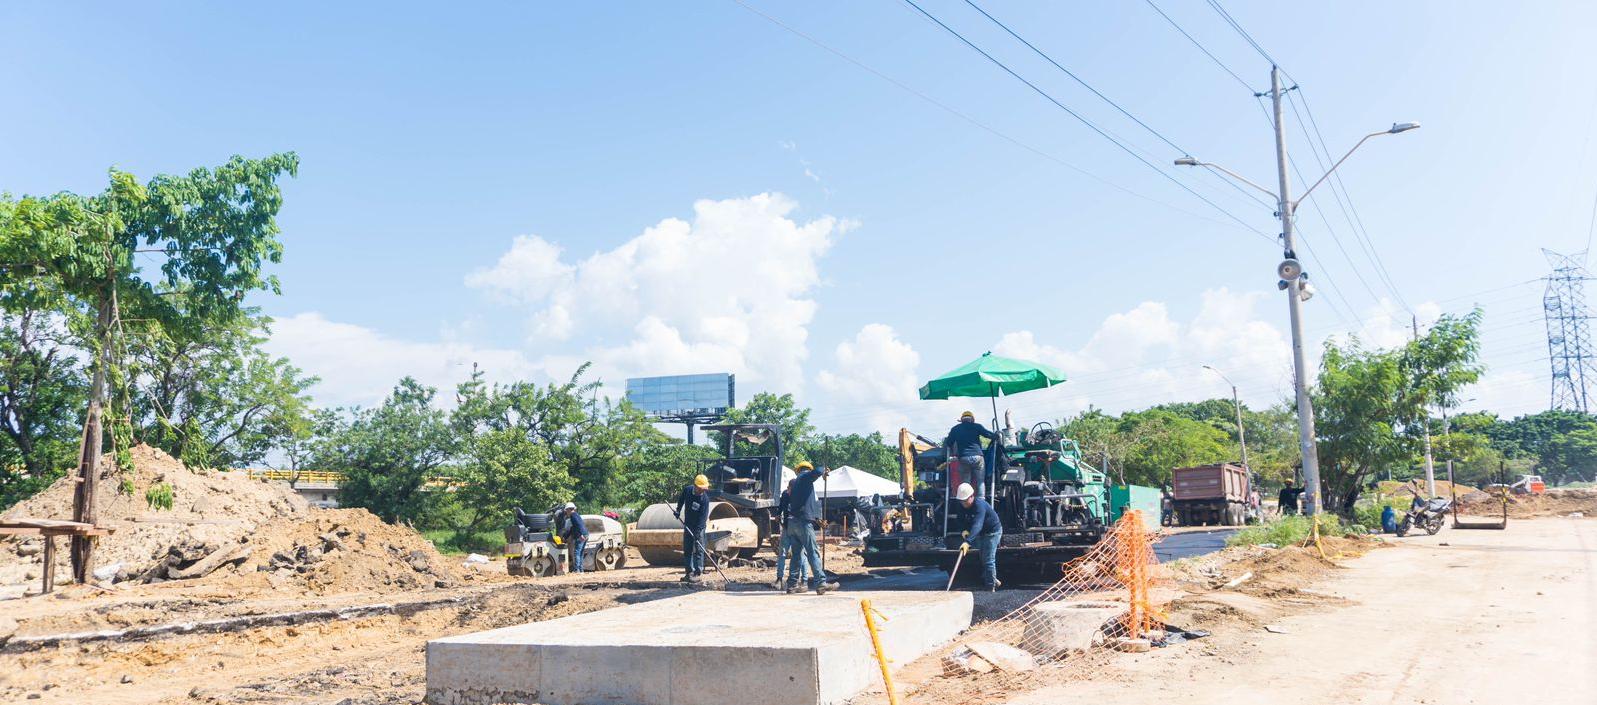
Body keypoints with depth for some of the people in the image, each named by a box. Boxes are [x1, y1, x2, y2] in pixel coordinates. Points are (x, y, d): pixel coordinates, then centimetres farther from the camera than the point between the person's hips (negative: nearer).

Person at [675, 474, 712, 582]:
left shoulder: (705, 499, -22)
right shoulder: (687, 490, -8)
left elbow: (703, 517, -26)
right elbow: (681, 499, 16)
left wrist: (698, 531, -32)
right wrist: (678, 510, 9)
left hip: (699, 526, -5)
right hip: (687, 525, 6)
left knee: (698, 550, -7)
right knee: (687, 550, 9)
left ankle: (698, 573, -5)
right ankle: (689, 572, 15)